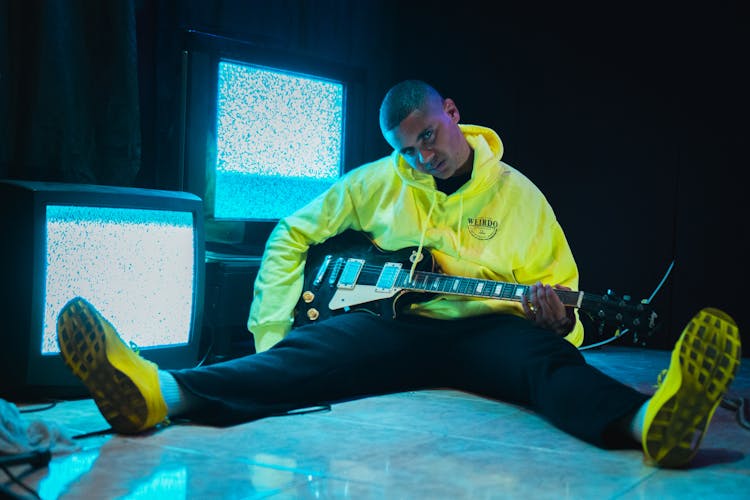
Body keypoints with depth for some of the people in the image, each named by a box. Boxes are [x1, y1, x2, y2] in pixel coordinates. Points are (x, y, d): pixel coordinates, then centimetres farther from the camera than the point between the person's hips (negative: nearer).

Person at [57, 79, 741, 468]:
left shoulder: (518, 196, 7)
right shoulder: (376, 183, 10)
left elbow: (562, 292, 9)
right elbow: (293, 234, 15)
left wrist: (556, 315, -18)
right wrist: (270, 328, 3)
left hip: (486, 330, 0)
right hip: (395, 323, 0)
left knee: (545, 355, -35)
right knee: (314, 350, -30)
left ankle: (648, 421, -70)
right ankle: (160, 392, -57)